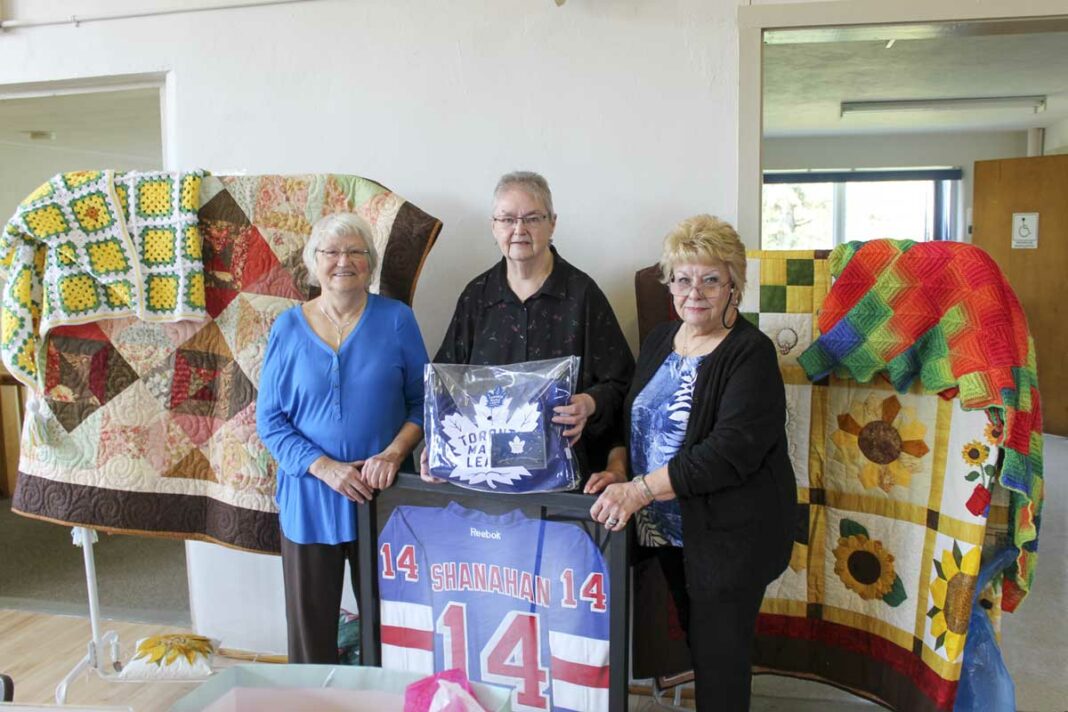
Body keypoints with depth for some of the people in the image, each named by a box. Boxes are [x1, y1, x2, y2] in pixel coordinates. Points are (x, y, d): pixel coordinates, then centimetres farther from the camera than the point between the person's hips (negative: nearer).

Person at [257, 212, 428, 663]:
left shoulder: (396, 320, -1)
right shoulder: (289, 328, 1)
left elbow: (422, 402, 1)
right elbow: (270, 420, 0)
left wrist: (394, 453, -15)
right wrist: (324, 467, -14)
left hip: (383, 495, 0)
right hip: (310, 496, 1)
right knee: (310, 626, 10)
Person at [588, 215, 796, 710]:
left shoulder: (750, 353, -15)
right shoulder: (659, 341, 7)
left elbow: (731, 450, -25)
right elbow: (633, 417, 16)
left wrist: (638, 490, -26)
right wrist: (617, 468, -4)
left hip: (730, 534, -6)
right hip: (668, 529, 7)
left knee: (719, 660, 5)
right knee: (695, 643, 20)